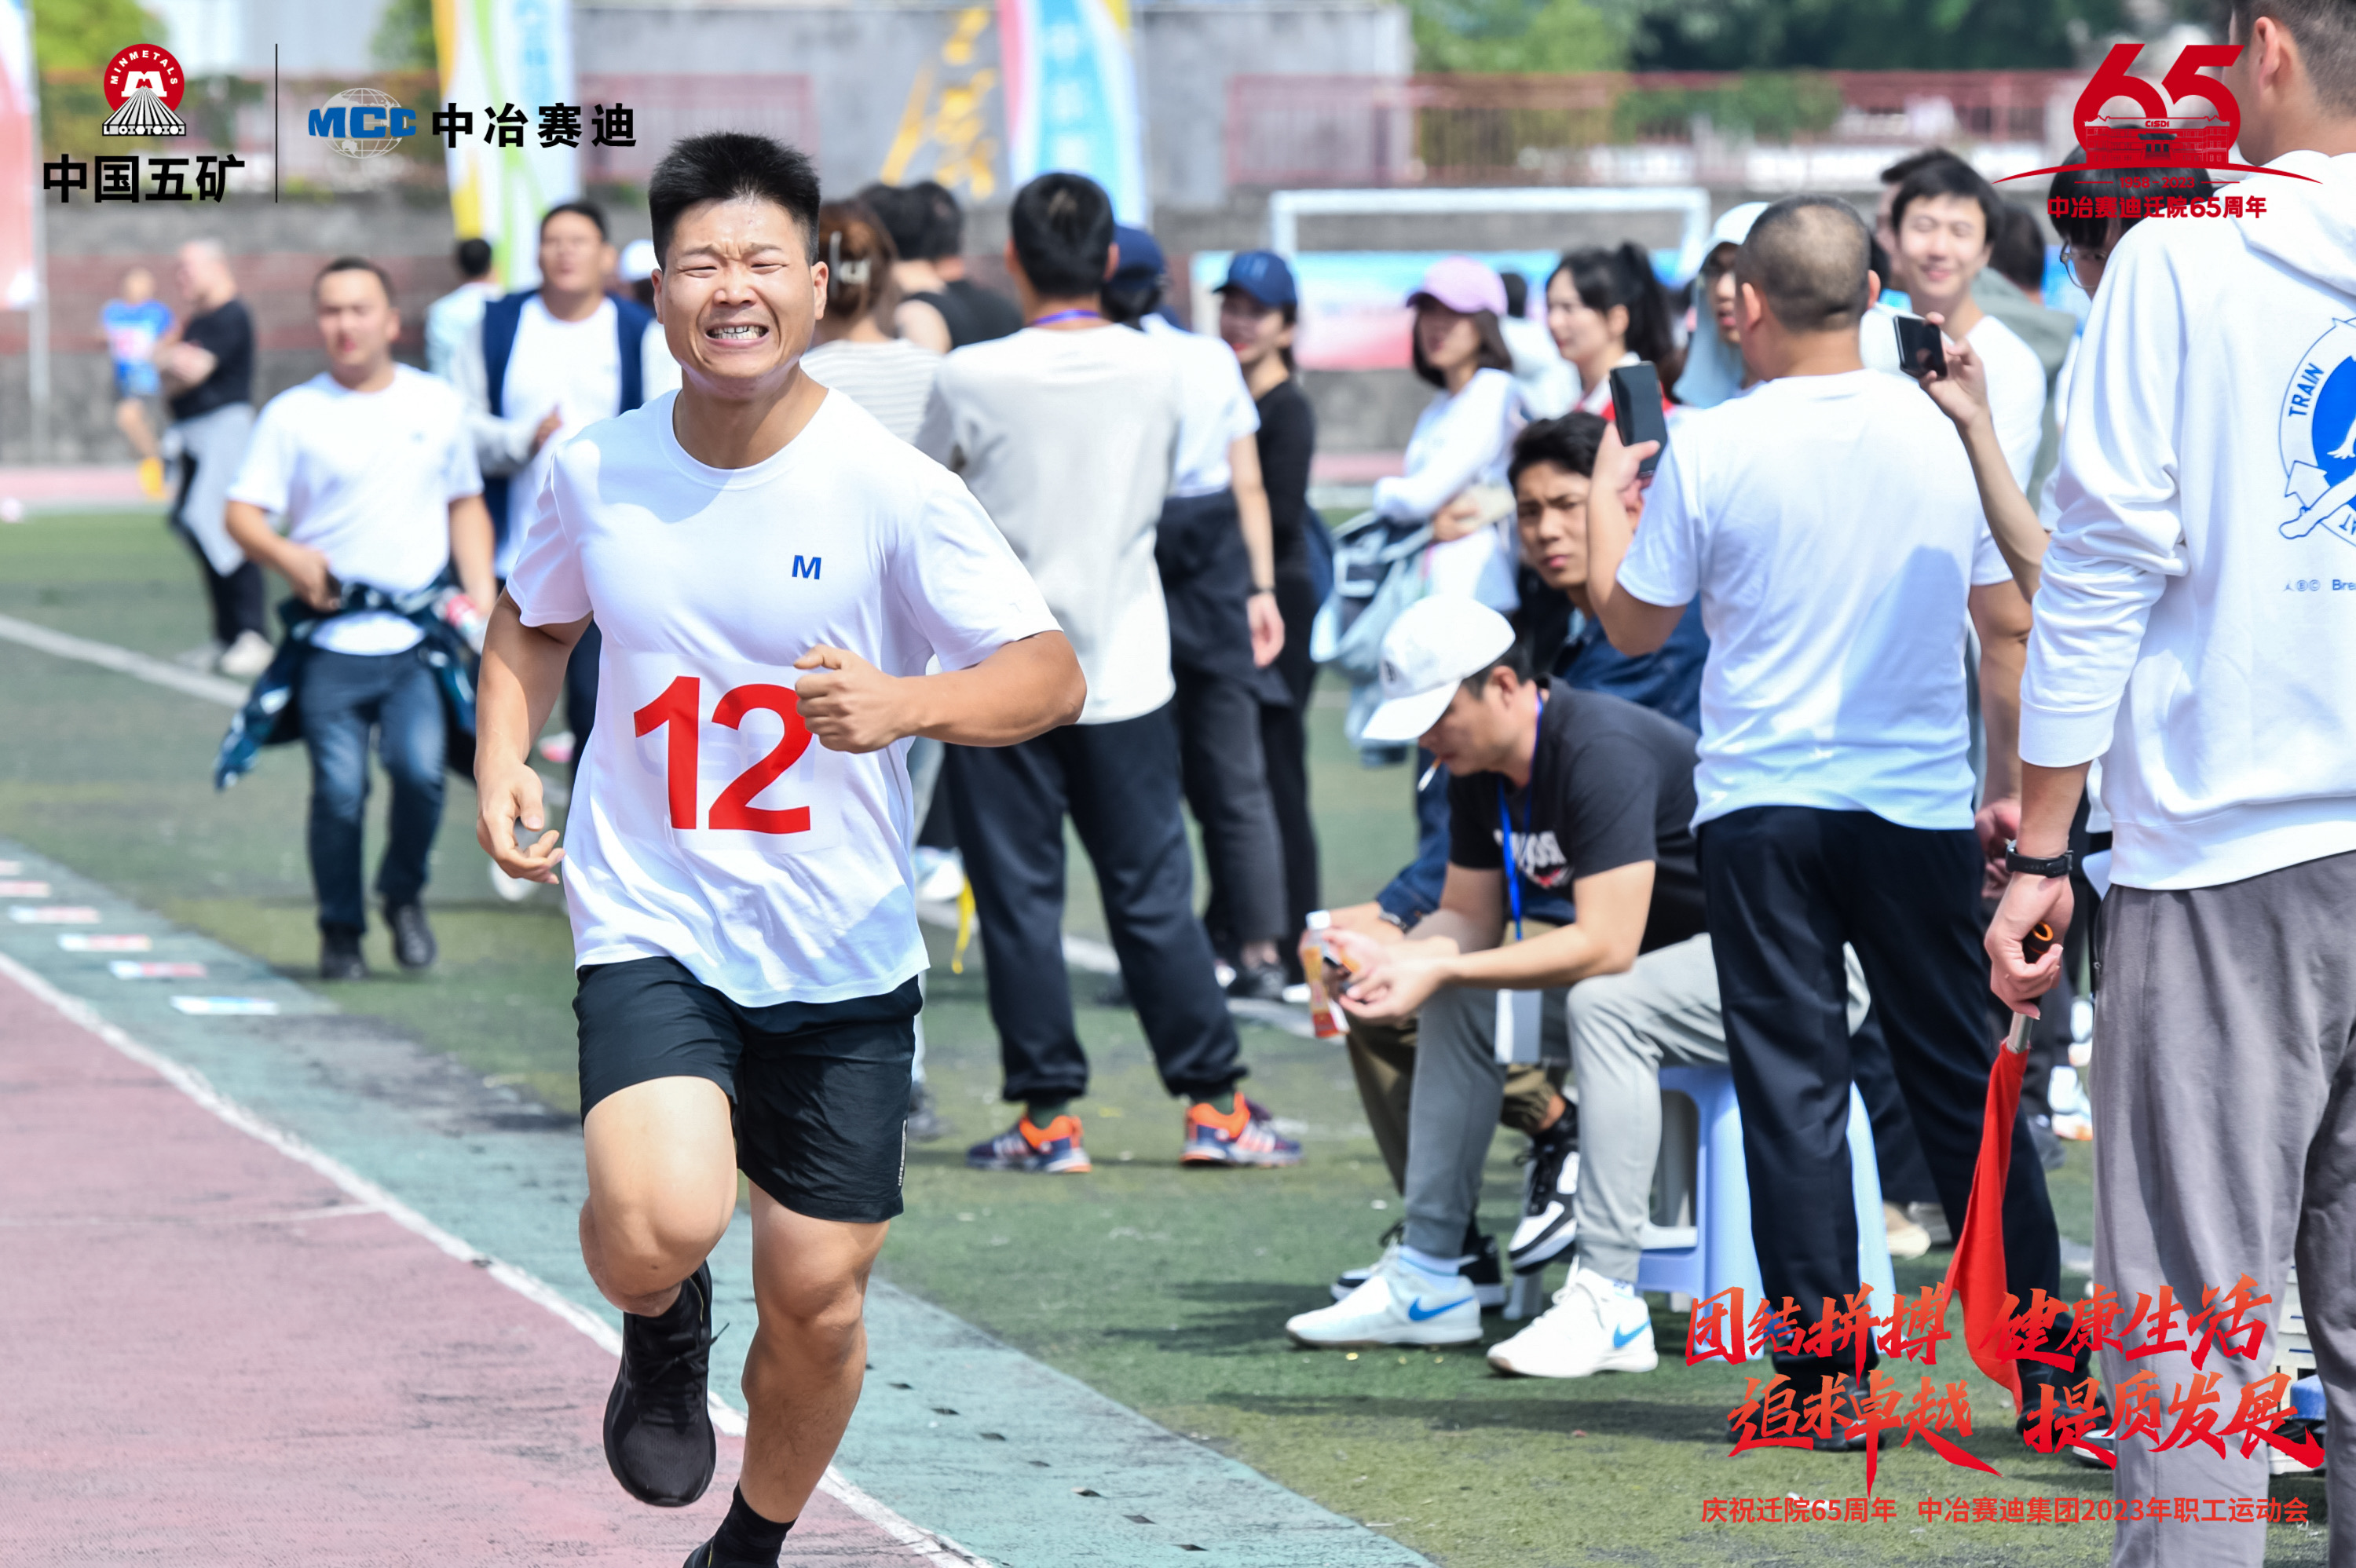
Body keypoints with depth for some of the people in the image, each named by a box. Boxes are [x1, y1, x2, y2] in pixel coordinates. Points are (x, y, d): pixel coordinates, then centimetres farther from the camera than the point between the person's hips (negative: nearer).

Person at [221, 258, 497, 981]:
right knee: (339, 791, -6)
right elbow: (243, 514, 1)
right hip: (332, 637, -1)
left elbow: (465, 503, 22)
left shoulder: (438, 405, 13)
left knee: (420, 770, -15)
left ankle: (404, 895, 11)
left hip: (417, 636, 1)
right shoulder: (293, 414, 5)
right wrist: (289, 557, -19)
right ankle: (341, 933, 11)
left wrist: (482, 592, 9)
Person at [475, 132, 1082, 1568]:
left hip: (843, 951, 0)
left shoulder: (891, 490, -11)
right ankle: (665, 1335, 12)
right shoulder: (599, 474, -2)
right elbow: (534, 623, 20)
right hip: (650, 924, 0)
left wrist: (906, 704, -33)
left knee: (818, 1293, 5)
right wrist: (503, 759, 2)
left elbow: (1050, 676, -14)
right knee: (661, 1221, -26)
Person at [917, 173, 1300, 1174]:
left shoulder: (972, 379, -11)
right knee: (1153, 895, 8)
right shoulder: (1154, 372, -2)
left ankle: (1048, 1115, 3)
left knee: (1019, 899, 3)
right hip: (1125, 669, 3)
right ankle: (1215, 1105, 9)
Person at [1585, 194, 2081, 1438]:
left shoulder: (1711, 450, -8)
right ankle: (2045, 1360, 8)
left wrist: (1604, 495, 19)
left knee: (1792, 1086, 3)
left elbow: (1632, 624, 3)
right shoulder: (1943, 437, 1)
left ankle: (1827, 1373, 1)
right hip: (1920, 808, 2)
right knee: (1962, 1080, 8)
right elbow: (2011, 627, 7)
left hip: (1763, 803, -2)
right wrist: (2011, 786, 17)